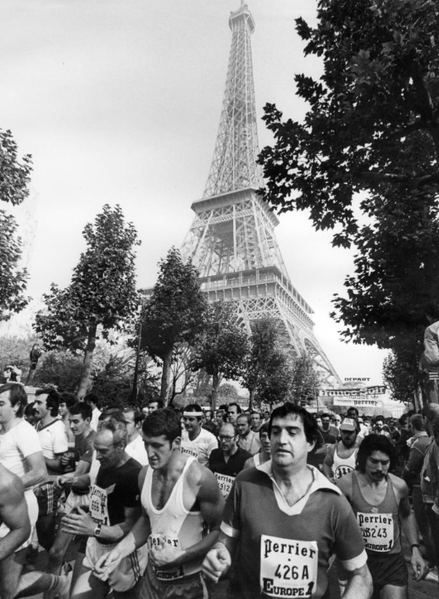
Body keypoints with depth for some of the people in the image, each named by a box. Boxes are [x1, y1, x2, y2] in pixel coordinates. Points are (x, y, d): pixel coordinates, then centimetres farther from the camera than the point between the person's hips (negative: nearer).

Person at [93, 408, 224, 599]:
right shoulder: (145, 474, -6)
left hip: (189, 581, -5)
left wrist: (182, 556, -21)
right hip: (153, 574, 5)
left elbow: (219, 531, -16)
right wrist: (120, 550, -3)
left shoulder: (199, 478, -25)